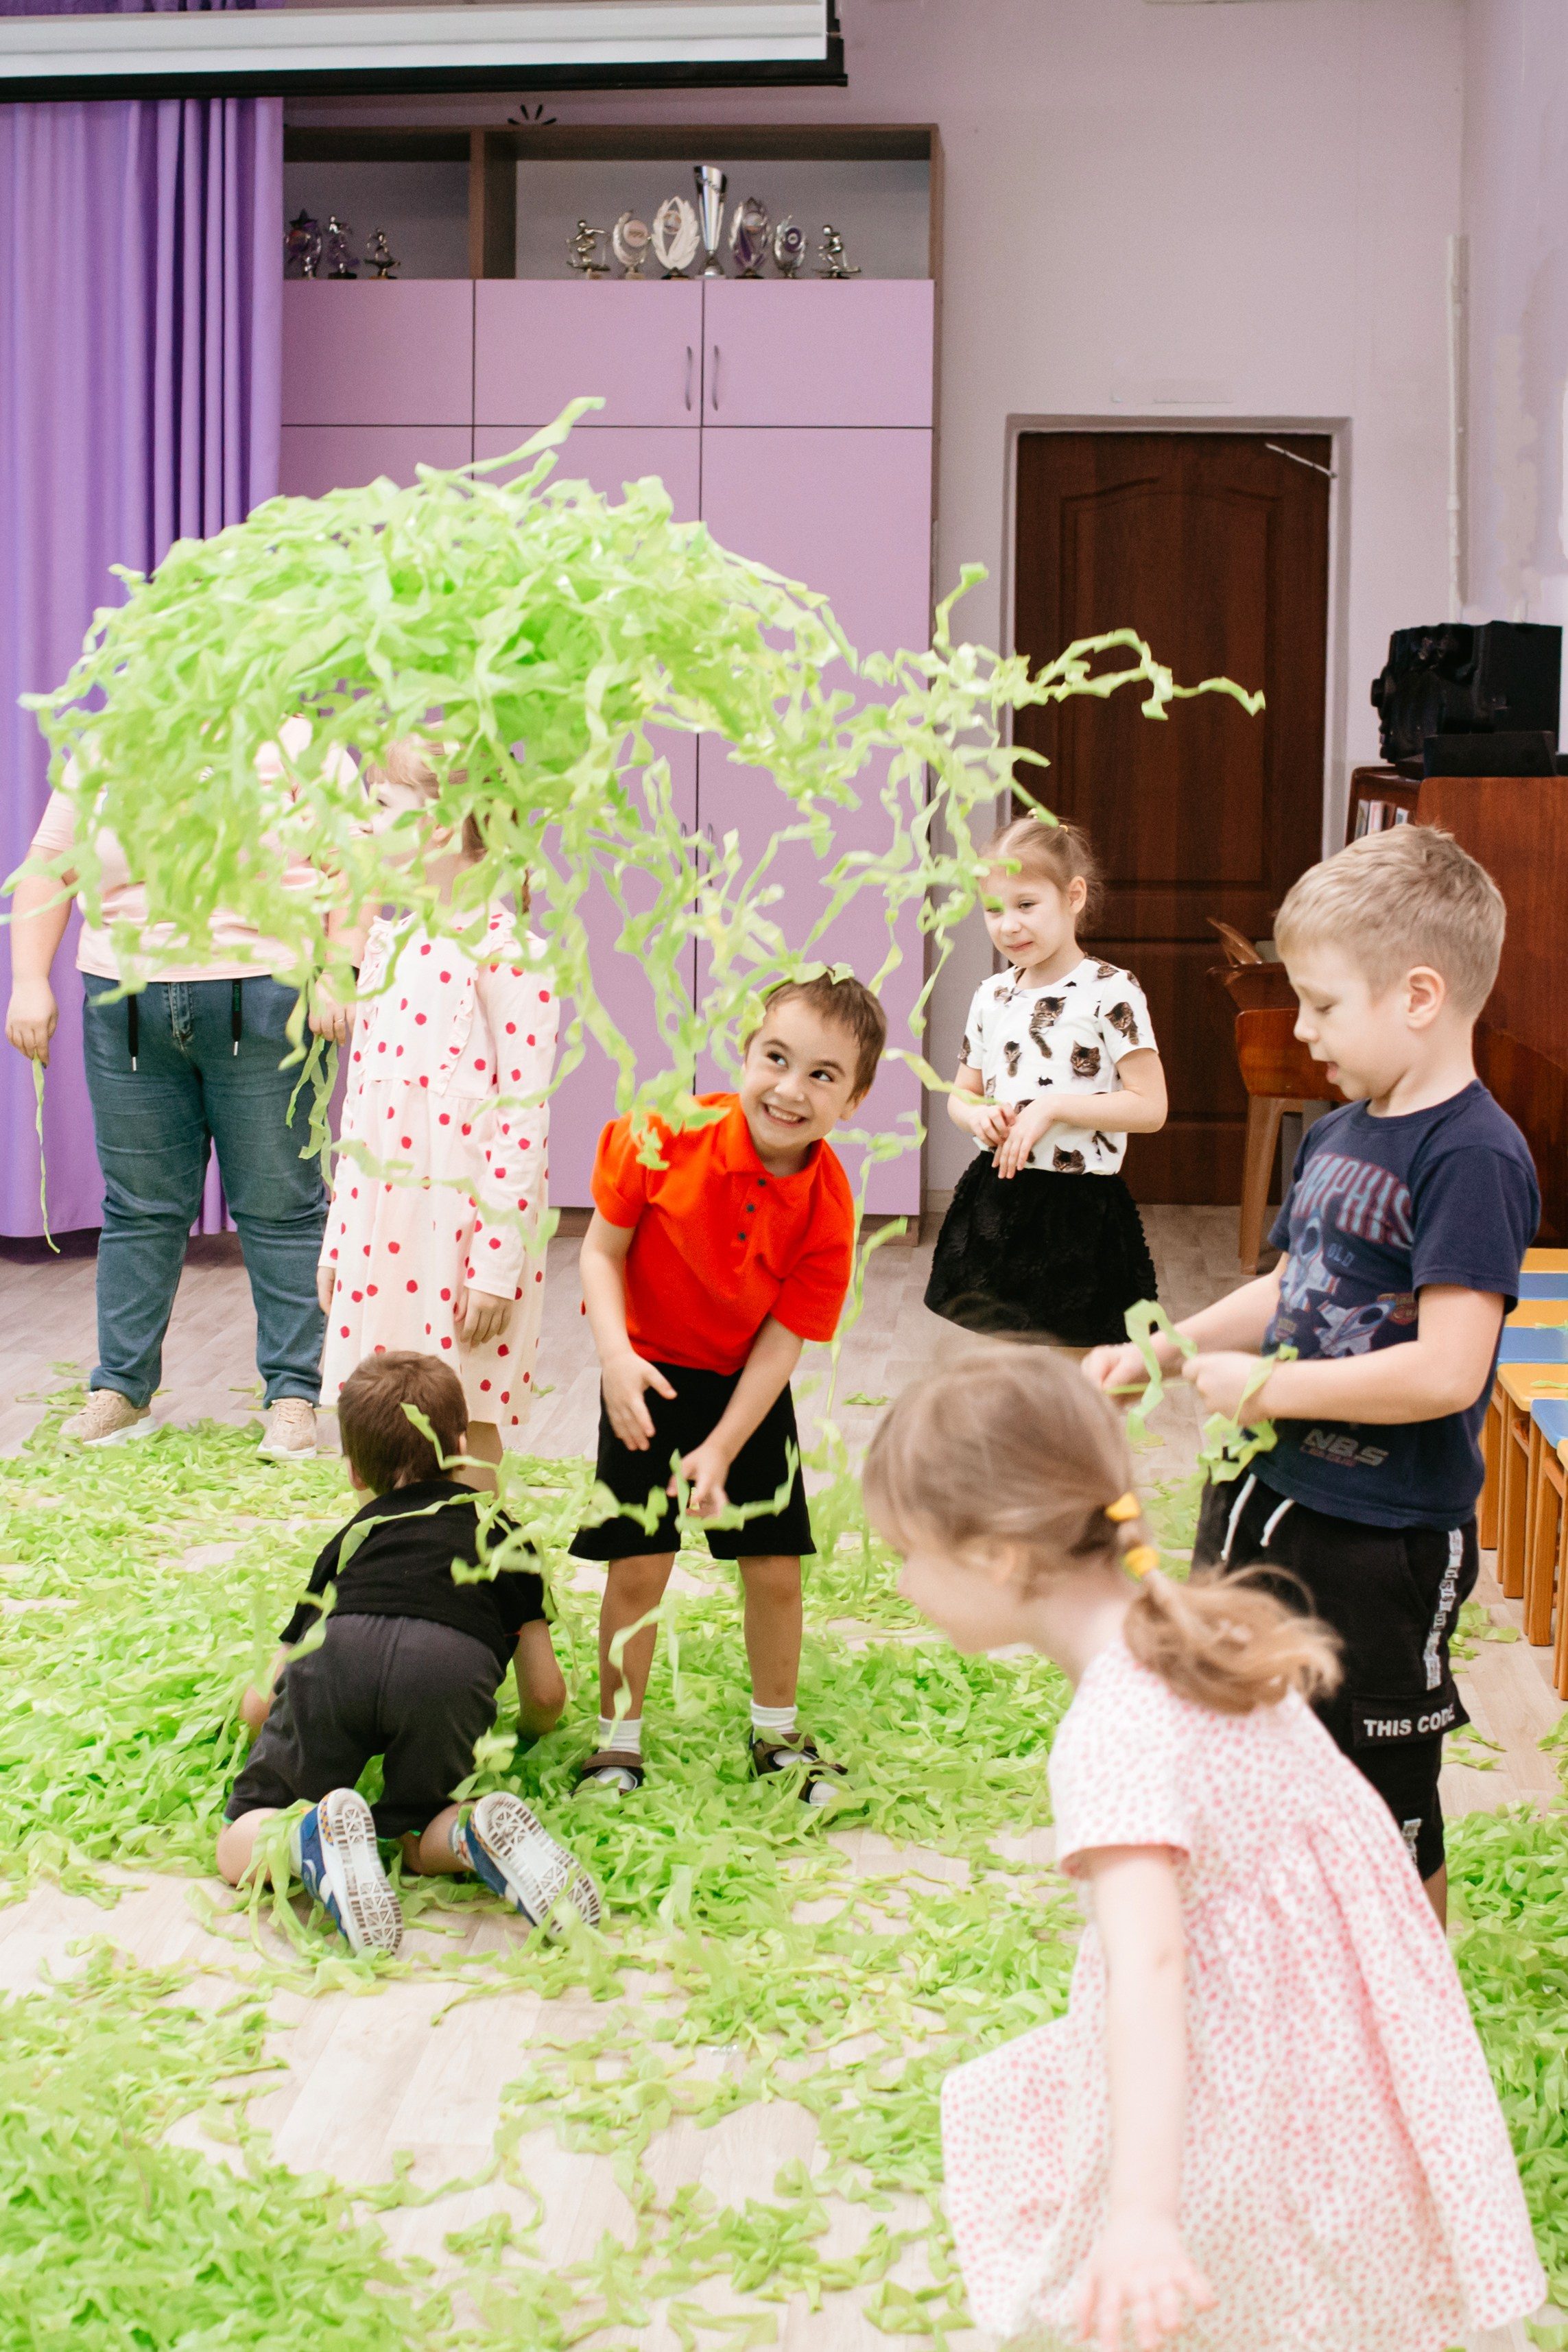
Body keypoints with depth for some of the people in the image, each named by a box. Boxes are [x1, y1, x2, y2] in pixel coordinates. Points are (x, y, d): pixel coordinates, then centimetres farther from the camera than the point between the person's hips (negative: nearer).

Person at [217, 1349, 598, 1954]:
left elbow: (258, 1704, 38)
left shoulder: (351, 1537, 38)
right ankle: (484, 1831, -12)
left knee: (238, 1847, 13)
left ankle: (317, 1835, -20)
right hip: (451, 1663, 0)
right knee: (422, 1838, 22)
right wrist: (527, 1731, 57)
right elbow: (546, 1694, 32)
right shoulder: (499, 1528, 35)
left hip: (334, 1655, 0)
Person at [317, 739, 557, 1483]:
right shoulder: (386, 944, 13)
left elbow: (524, 1119, -14)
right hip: (380, 1232, 8)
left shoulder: (504, 949, -11)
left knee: (463, 1469, 0)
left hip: (462, 1237, -7)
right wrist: (339, 1239, 17)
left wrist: (497, 1265, -17)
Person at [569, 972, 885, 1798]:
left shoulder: (826, 1208, -19)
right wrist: (615, 1354, -26)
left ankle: (776, 1732, 27)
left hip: (746, 1389, 2)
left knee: (776, 1569, 5)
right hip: (650, 1377, -1)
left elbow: (781, 1344, -15)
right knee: (638, 1567, -3)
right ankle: (617, 1742, 15)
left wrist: (721, 1450, -21)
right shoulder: (663, 1138, -23)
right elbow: (601, 1249, -12)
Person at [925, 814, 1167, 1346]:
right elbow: (961, 1094, 18)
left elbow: (1150, 1107, -13)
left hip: (1078, 1209, -5)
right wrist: (976, 1114, -6)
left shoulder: (1110, 992, -10)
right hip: (994, 1200, 5)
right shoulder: (992, 996, 8)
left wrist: (1053, 1107, -19)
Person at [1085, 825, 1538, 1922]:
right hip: (1267, 1499, 9)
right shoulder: (1338, 1132, 6)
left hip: (1384, 1542, -9)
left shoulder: (1474, 1158, -22)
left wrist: (1263, 1387, -21)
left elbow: (1447, 1370, -29)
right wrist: (1160, 1351, 7)